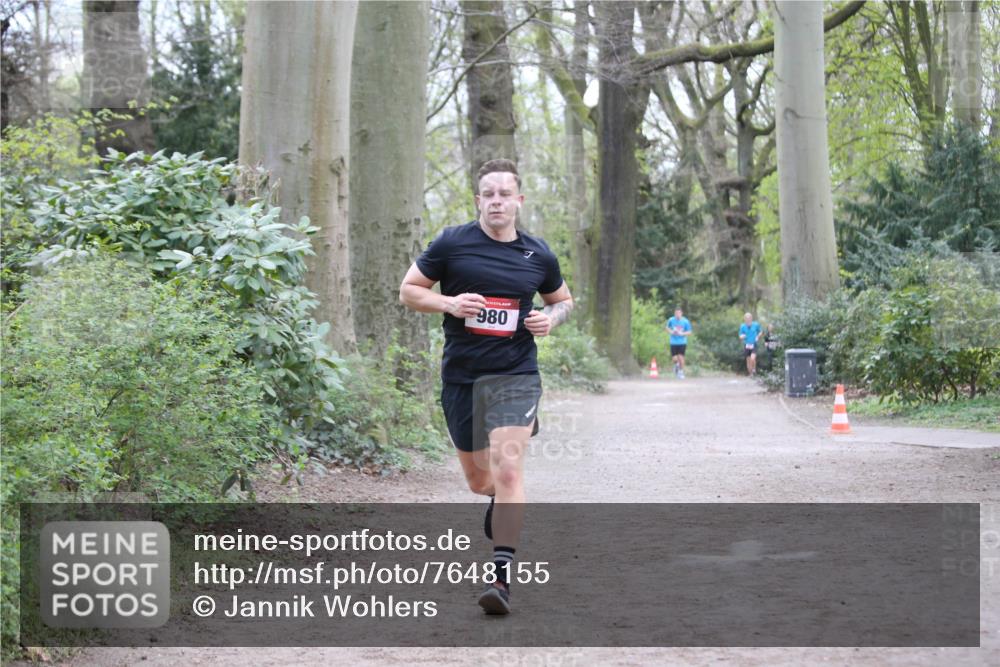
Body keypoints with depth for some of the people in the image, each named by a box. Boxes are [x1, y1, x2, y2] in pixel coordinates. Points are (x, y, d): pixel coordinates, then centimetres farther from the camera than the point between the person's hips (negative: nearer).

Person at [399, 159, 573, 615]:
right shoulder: (452, 243, -2)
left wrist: (551, 318, -2)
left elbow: (563, 299, 21)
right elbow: (408, 290, 4)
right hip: (460, 376, 1)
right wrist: (448, 303, -14)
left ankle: (502, 574, -16)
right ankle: (504, 505, 51)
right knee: (478, 479, 13)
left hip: (515, 374, -1)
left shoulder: (538, 255, 4)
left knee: (507, 469, -19)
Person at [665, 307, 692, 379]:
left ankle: (681, 371, 12)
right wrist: (671, 331, -6)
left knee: (680, 357, -9)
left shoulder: (685, 321, -7)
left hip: (682, 342, -1)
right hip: (673, 342, 1)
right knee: (674, 358, -3)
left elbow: (689, 332, -2)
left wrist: (682, 333, -19)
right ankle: (676, 364, 33)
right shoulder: (671, 320, -5)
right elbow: (667, 327, 14)